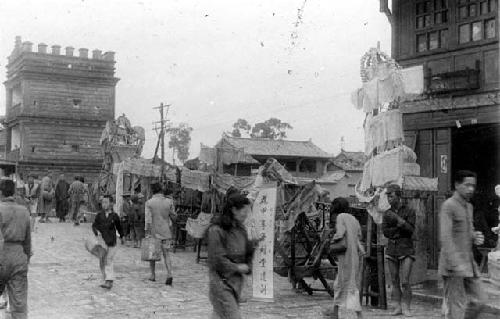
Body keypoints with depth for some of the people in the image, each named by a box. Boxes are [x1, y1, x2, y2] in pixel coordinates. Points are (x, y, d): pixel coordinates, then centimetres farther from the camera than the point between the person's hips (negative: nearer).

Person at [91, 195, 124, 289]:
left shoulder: (114, 216, -2)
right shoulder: (99, 215, 2)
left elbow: (119, 227, 13)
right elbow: (94, 225, 0)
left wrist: (121, 237, 25)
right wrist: (97, 231, -21)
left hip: (111, 242, -3)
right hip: (102, 241, 3)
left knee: (109, 261, -10)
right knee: (102, 262, 7)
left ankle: (109, 282, -12)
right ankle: (107, 280, 17)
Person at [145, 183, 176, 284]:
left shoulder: (149, 203, -8)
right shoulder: (169, 202, -4)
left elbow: (148, 219, -11)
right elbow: (173, 216, 2)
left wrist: (147, 232, -8)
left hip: (153, 232, -1)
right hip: (166, 232, 1)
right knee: (166, 254, 6)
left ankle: (153, 275, 22)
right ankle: (169, 275, -11)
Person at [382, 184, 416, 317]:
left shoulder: (409, 211, -3)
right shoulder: (387, 214, 7)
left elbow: (410, 230, -15)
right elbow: (385, 232, -4)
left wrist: (398, 219, -24)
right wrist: (400, 227, -14)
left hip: (406, 250, -4)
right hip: (392, 249, 4)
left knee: (405, 282, -10)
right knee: (395, 281, 4)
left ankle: (406, 307, 4)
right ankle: (398, 307, 12)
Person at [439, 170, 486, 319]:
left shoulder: (468, 207, 16)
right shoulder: (448, 206, -12)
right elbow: (445, 237, -20)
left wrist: (475, 237, 2)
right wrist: (456, 264, -27)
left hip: (469, 262, 8)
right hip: (453, 265, -8)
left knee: (479, 300, 9)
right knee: (456, 306, -4)